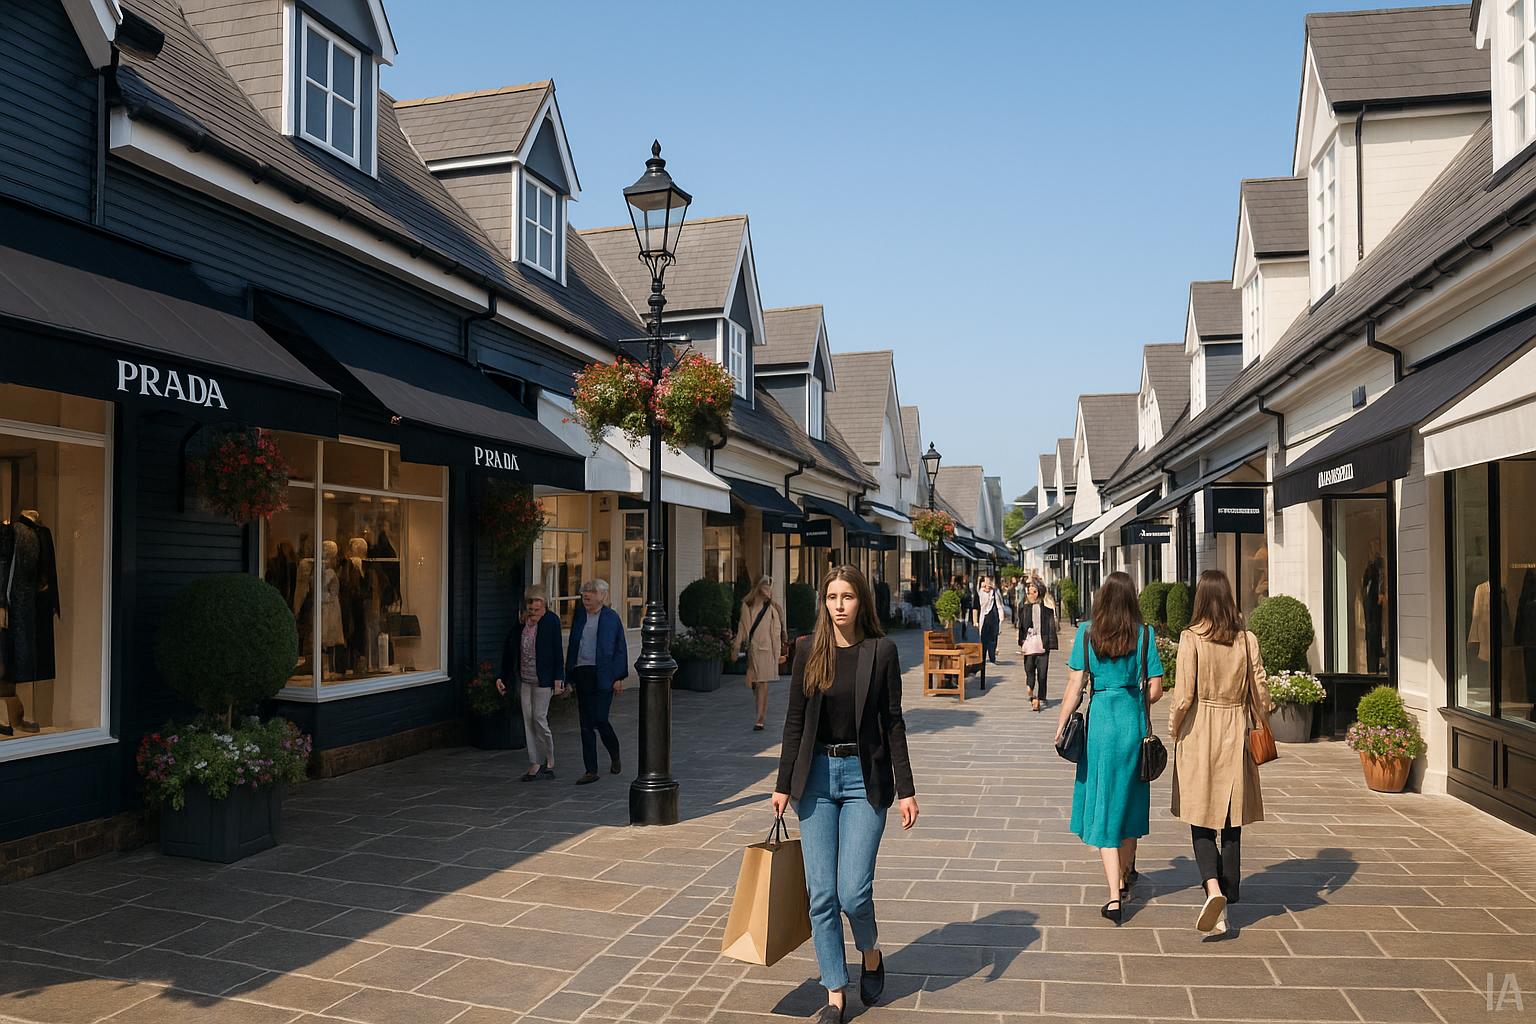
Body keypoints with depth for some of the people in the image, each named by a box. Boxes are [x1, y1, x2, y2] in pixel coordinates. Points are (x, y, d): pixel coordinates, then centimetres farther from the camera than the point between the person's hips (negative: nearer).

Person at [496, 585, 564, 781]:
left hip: (543, 678, -5)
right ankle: (535, 764, 12)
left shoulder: (551, 620, -7)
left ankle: (550, 760, 14)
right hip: (525, 678, 5)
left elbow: (557, 649, -8)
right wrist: (501, 676, 6)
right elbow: (508, 650, 9)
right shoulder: (521, 623, 7)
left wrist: (558, 678, -12)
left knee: (539, 718, -5)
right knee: (528, 719, 5)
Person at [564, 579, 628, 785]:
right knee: (586, 724, 5)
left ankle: (615, 756, 22)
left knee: (599, 720, -8)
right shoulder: (579, 615, 11)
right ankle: (591, 771, 12)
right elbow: (572, 646, 14)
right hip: (581, 674, 5)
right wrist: (570, 675, 8)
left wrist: (619, 677, -6)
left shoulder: (611, 617, -1)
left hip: (602, 675, -4)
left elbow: (620, 648, -1)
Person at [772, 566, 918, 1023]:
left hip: (864, 779, -2)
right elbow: (795, 722, 6)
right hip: (816, 777, 2)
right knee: (821, 895, 3)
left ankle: (872, 953, 26)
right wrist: (783, 784, 5)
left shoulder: (881, 651, -4)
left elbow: (892, 723, -2)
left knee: (853, 892, -7)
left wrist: (906, 790, -4)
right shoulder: (809, 652, 2)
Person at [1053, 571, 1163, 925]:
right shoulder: (1144, 634, -3)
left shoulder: (1087, 632, -5)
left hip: (1100, 722, -2)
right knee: (1130, 799, 19)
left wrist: (1062, 724, 3)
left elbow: (1075, 684, -6)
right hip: (1134, 723, 2)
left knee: (1104, 806, 2)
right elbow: (1155, 689, -2)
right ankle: (1125, 876, 36)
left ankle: (1114, 897, -3)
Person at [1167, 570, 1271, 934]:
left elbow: (1184, 695, -13)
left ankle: (1213, 887, -15)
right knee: (1232, 821, 13)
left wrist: (1173, 729, 3)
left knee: (1200, 818, 5)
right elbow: (1259, 692, 2)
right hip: (1235, 733, 3)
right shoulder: (1247, 640, -2)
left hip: (1199, 733, -3)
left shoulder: (1191, 639, -12)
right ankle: (1228, 895, 20)